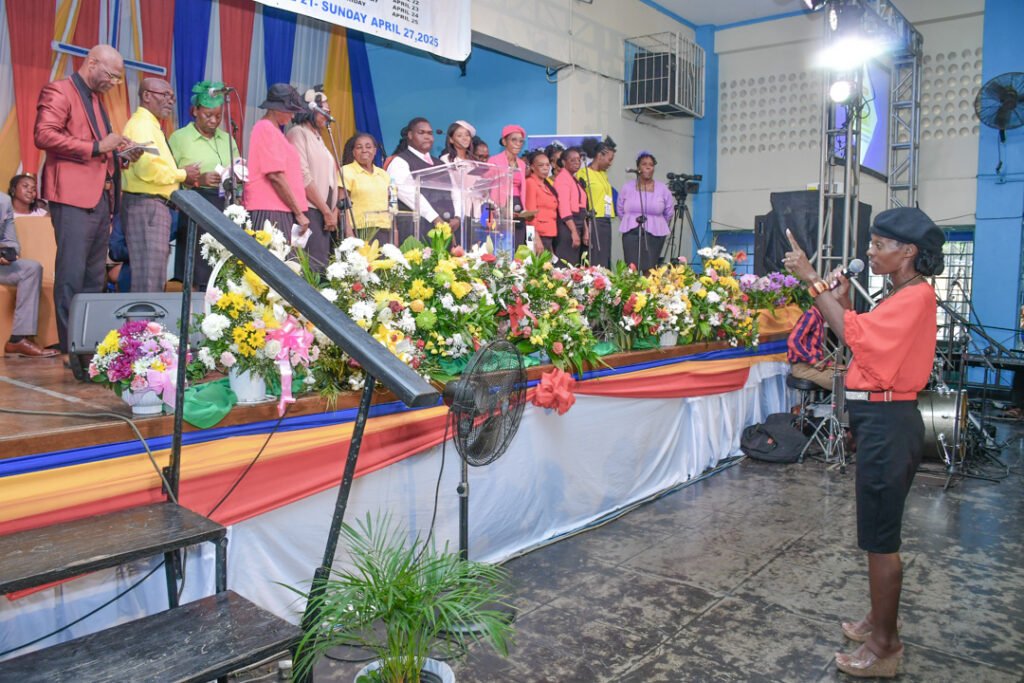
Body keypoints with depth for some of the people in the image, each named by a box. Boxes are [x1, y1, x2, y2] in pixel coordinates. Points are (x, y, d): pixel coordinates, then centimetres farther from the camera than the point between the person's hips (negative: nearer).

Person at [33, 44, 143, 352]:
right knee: (71, 275, -7)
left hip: (102, 197, 9)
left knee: (95, 277, 9)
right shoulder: (59, 91, -2)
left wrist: (120, 153, 9)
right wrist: (97, 147, -16)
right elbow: (43, 135, -15)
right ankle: (71, 346, -3)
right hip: (74, 197, -9)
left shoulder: (95, 98, 23)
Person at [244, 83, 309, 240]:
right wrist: (299, 213, -13)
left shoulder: (271, 130, 22)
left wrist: (297, 211, 17)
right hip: (270, 211, -9)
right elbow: (275, 176, -15)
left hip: (280, 210, 9)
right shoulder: (267, 128, -6)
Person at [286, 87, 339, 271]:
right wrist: (326, 211, -11)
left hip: (323, 212, 8)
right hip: (309, 210, -8)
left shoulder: (317, 137, 22)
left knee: (321, 264, 2)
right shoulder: (298, 133, -3)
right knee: (312, 265, -14)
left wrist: (333, 211, 5)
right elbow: (303, 176, -12)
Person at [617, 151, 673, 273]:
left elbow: (669, 213, 12)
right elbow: (620, 210, 15)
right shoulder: (627, 188, 2)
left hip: (655, 235, 0)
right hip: (631, 234, 0)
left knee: (650, 271, -3)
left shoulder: (662, 189, 1)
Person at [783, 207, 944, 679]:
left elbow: (854, 334, -27)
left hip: (887, 422, -10)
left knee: (880, 538, 0)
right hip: (880, 418, 10)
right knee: (880, 532, 20)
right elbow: (867, 343, 11)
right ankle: (882, 621, 35)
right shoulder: (902, 296, 14)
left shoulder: (917, 296, -16)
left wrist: (813, 280, -25)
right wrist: (843, 301, 3)